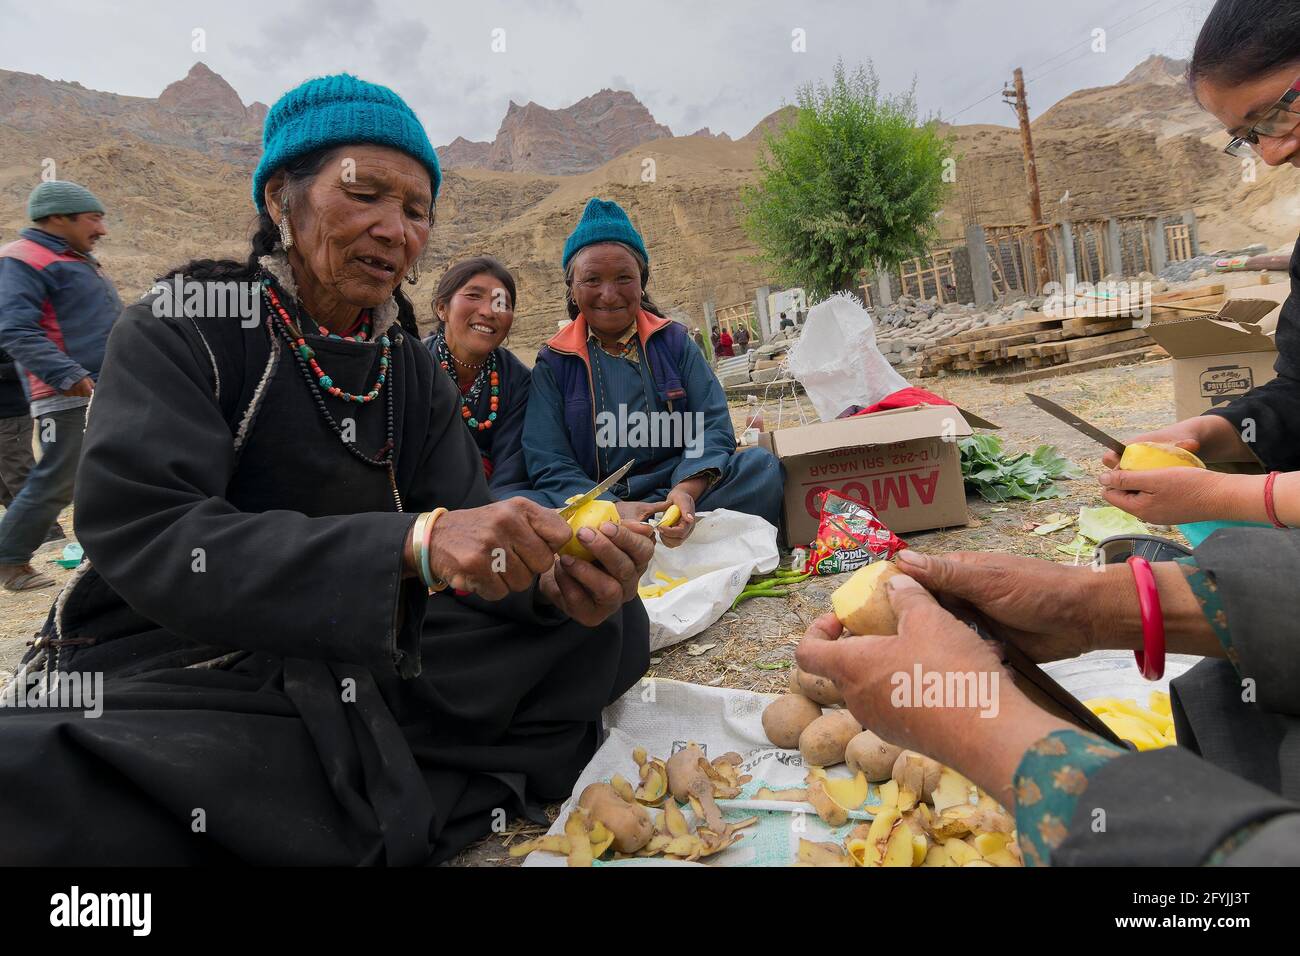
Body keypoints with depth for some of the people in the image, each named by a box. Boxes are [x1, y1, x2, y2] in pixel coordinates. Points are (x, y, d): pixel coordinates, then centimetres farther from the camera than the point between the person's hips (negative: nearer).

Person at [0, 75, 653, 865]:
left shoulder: (414, 373, 7)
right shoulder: (181, 329, -6)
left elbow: (463, 550, -2)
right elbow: (143, 540, -21)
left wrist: (551, 579, -25)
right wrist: (411, 543, -35)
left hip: (368, 669, 5)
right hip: (168, 677, -4)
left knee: (611, 628, -10)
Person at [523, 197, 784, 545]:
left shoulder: (673, 341, 10)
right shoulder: (552, 363, 6)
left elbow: (714, 426, 1)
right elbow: (549, 466, -3)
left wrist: (686, 491, -21)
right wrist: (612, 510, -23)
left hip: (676, 493, 2)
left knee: (762, 466, -25)